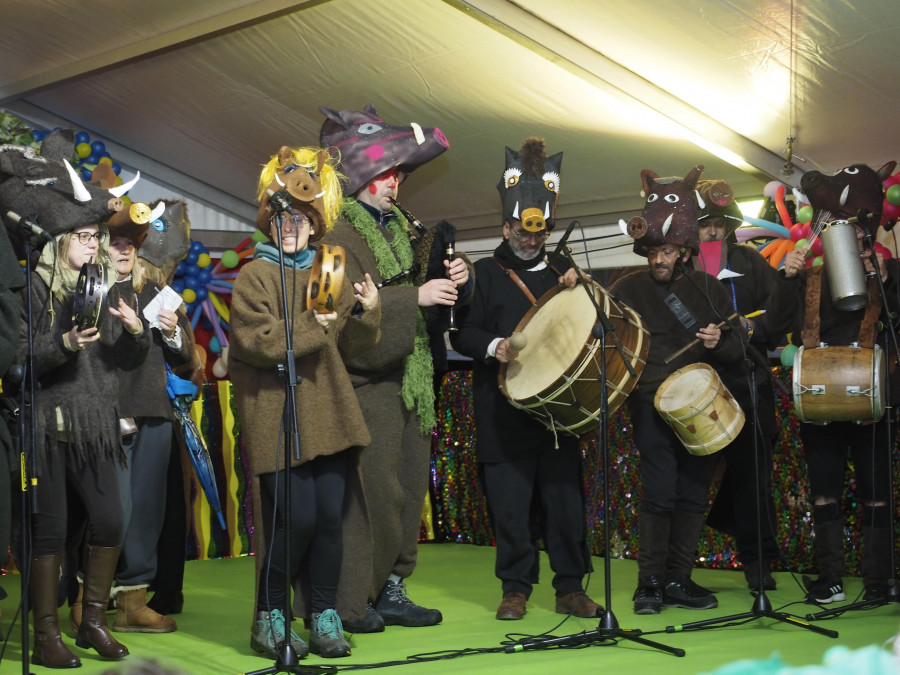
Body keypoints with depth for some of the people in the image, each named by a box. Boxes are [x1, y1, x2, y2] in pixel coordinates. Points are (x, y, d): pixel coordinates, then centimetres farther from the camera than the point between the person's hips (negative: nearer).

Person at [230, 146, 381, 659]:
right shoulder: (256, 276, 3)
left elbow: (349, 347, 14)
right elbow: (257, 340, -12)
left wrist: (366, 313, -4)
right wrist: (313, 326, -15)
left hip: (328, 414, 5)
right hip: (277, 416, -5)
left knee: (331, 516, 0)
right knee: (297, 517, -12)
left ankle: (325, 618, 11)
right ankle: (270, 617, 6)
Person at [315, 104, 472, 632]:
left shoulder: (399, 227, 16)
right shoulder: (336, 234, -8)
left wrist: (457, 280, 0)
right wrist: (415, 297, -24)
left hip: (411, 379, 8)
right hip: (367, 380, -8)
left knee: (410, 484, 9)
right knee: (371, 487, -8)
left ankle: (391, 589, 19)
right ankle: (350, 602, 1)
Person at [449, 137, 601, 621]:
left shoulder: (561, 270, 17)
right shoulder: (485, 273, 7)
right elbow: (461, 332, 1)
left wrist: (575, 292, -2)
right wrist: (493, 346, -17)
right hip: (504, 412, -2)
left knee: (565, 498, 2)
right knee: (509, 504, 0)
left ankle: (570, 587, 12)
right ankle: (515, 588, 11)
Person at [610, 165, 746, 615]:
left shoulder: (709, 289, 13)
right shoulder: (627, 289, 6)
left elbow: (736, 353, 15)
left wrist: (719, 344, -7)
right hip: (652, 400, -3)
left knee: (693, 494, 3)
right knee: (659, 490, -12)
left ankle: (678, 579, 13)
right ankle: (650, 582, -2)